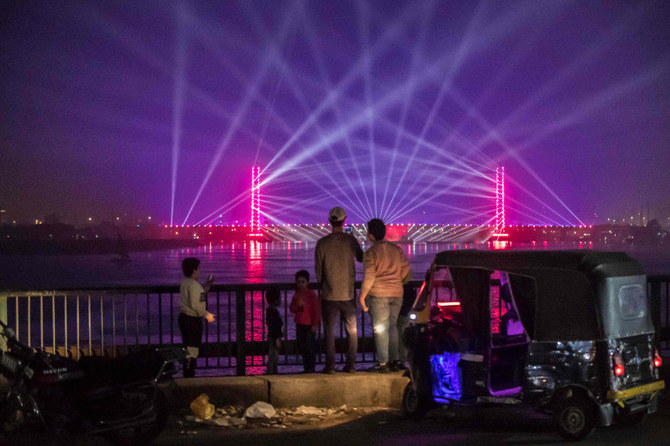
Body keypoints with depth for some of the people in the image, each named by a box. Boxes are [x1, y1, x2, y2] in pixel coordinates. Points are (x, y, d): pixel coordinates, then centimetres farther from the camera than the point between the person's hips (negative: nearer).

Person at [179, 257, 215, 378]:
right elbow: (195, 304, -23)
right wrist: (207, 315, -13)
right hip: (193, 320, -10)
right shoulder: (194, 285, -18)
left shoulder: (185, 283, 11)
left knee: (188, 348, 16)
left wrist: (207, 285, 20)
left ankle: (187, 373, 22)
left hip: (184, 317, 10)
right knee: (193, 349, -4)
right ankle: (189, 375, -3)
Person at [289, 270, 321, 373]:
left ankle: (311, 369, 0)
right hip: (299, 325, 6)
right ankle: (306, 368, 18)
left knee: (310, 347, -6)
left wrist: (315, 324, -11)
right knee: (302, 347, 9)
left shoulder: (311, 294, -7)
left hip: (310, 325, -6)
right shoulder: (296, 295, 10)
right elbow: (292, 309, 10)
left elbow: (317, 310, -7)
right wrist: (297, 304, -11)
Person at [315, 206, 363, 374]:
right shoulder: (350, 240, -4)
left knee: (330, 330, 5)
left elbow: (318, 269, -1)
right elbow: (361, 258, 13)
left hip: (329, 295, -1)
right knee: (352, 330, 10)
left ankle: (330, 364, 2)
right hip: (348, 293, 1)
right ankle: (351, 364, 7)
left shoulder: (322, 243, -5)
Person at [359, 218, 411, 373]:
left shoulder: (370, 253, -8)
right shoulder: (397, 250, 9)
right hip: (397, 293, 5)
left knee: (380, 328, -2)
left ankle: (382, 363, -4)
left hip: (379, 294, -5)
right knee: (392, 326, 13)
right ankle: (394, 361, 12)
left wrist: (362, 296, -5)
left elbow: (369, 276, -12)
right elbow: (406, 271, 11)